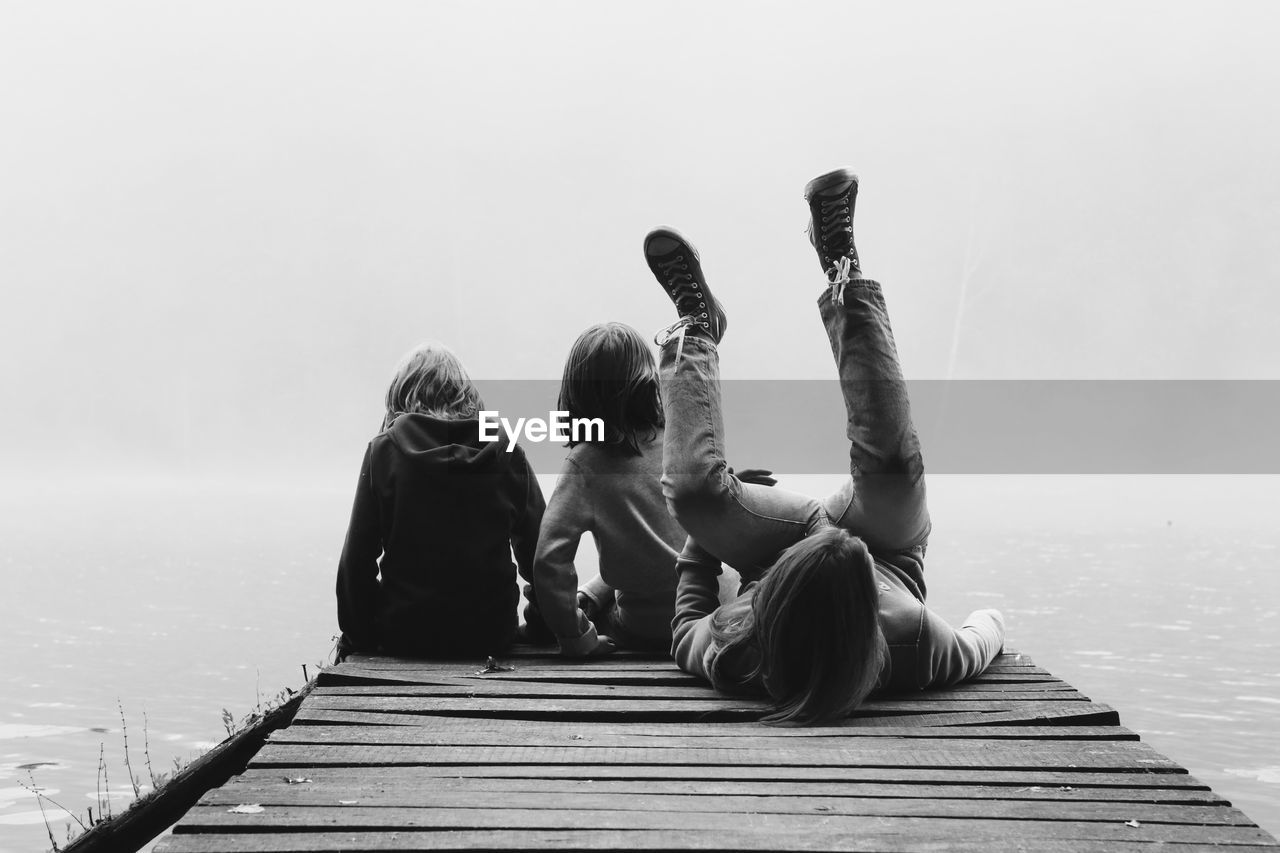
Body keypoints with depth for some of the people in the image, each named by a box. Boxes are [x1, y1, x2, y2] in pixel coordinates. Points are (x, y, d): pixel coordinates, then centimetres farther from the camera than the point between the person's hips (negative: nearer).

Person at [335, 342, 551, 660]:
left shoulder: (384, 450, -4)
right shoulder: (506, 453, 0)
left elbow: (357, 557, -5)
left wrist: (356, 635, 6)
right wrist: (543, 627, 14)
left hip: (404, 635, -1)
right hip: (490, 633, 1)